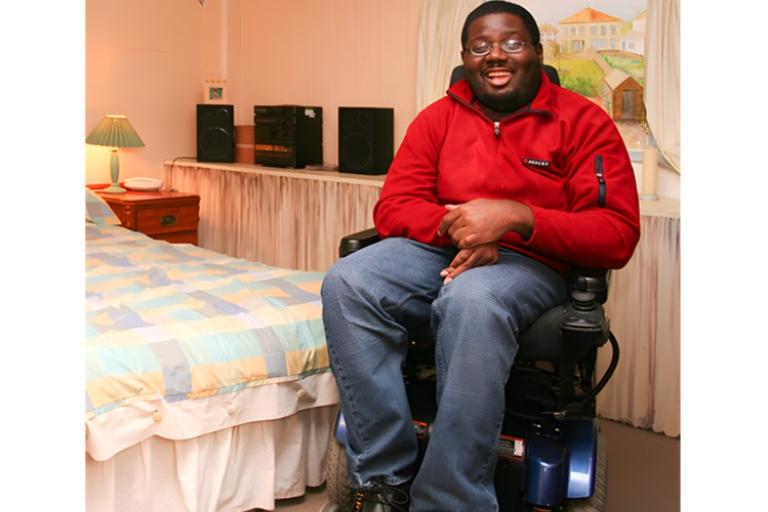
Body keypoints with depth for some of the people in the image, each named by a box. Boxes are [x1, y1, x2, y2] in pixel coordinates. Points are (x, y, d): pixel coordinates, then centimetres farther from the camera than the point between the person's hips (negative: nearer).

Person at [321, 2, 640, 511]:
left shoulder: (584, 121, 0)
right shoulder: (438, 118, 10)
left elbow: (618, 235, -8)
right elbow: (393, 208, 6)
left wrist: (517, 217, -23)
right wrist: (455, 225, -16)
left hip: (531, 262, -3)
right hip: (440, 249, 4)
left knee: (471, 302, -38)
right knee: (347, 283, -25)